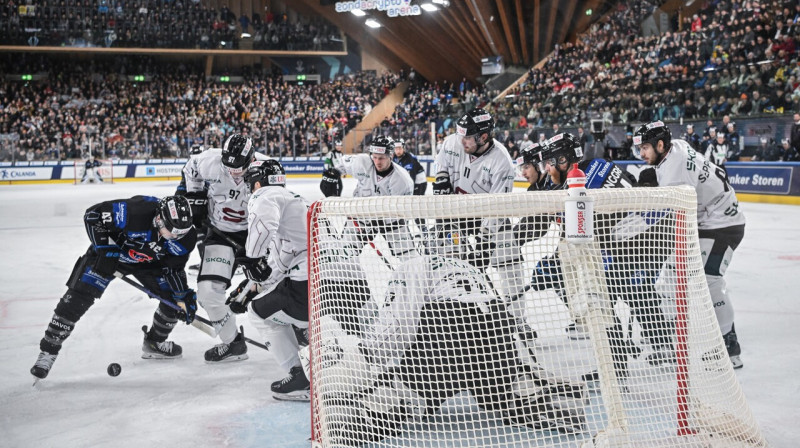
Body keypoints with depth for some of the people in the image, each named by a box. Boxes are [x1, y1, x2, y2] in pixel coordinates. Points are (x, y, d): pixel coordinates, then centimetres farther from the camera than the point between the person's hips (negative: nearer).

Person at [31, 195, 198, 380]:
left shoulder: (185, 238, -25)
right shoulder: (135, 211, -41)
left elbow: (174, 268, -8)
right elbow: (92, 215, -28)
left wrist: (185, 296, -17)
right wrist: (104, 249, -27)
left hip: (147, 261, 4)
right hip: (109, 253, -4)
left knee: (173, 297, -4)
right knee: (78, 297, -14)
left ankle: (154, 343, 21)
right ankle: (48, 351, -2)